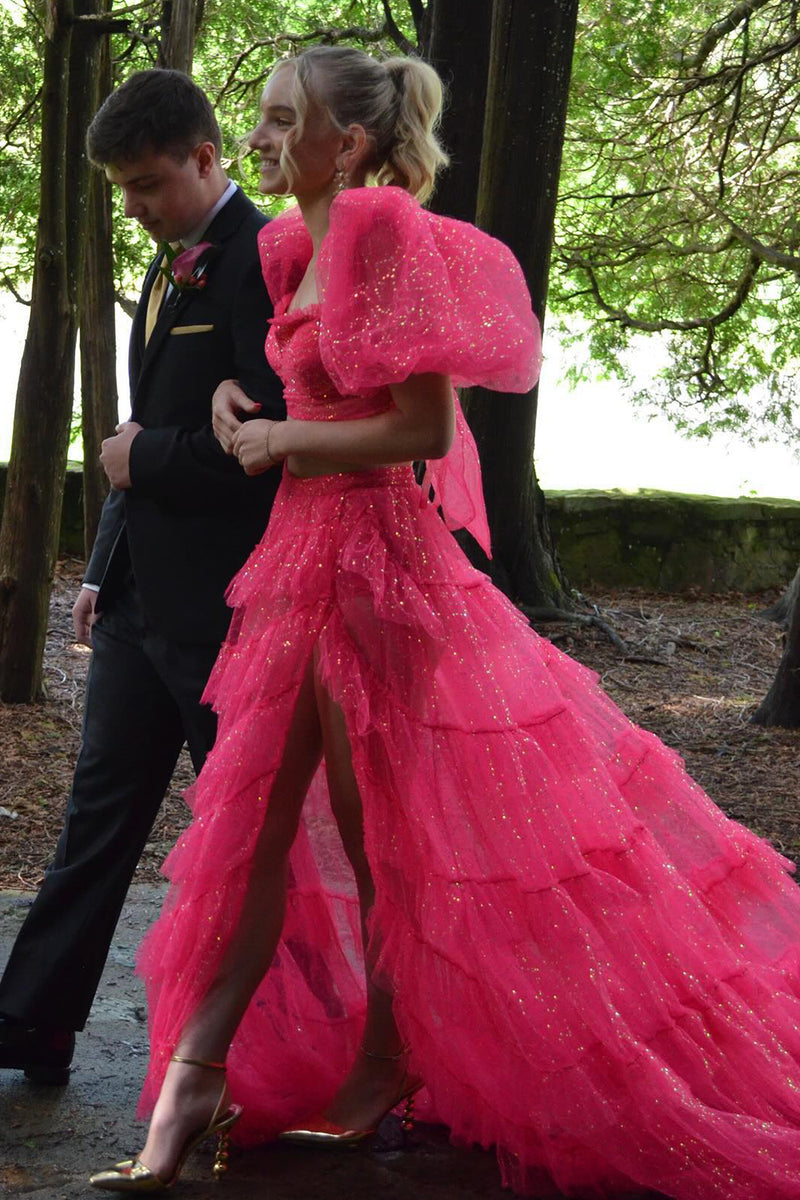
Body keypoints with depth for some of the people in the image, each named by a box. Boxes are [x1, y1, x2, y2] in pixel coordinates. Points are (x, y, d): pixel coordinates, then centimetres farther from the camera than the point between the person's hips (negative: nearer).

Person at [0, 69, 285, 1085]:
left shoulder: (268, 265, -13)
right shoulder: (170, 268, 16)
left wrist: (142, 457, -11)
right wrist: (104, 569, 17)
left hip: (224, 608, -9)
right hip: (141, 600, 9)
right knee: (99, 816, 11)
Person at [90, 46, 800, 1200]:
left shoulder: (387, 239, -15)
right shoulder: (303, 251, 12)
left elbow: (423, 426, -18)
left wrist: (282, 442, -12)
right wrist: (241, 398, 11)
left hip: (367, 558, -9)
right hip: (304, 550, 9)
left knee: (376, 824, 4)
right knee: (255, 813, 7)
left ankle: (382, 1066, 20)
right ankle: (195, 1074, 10)